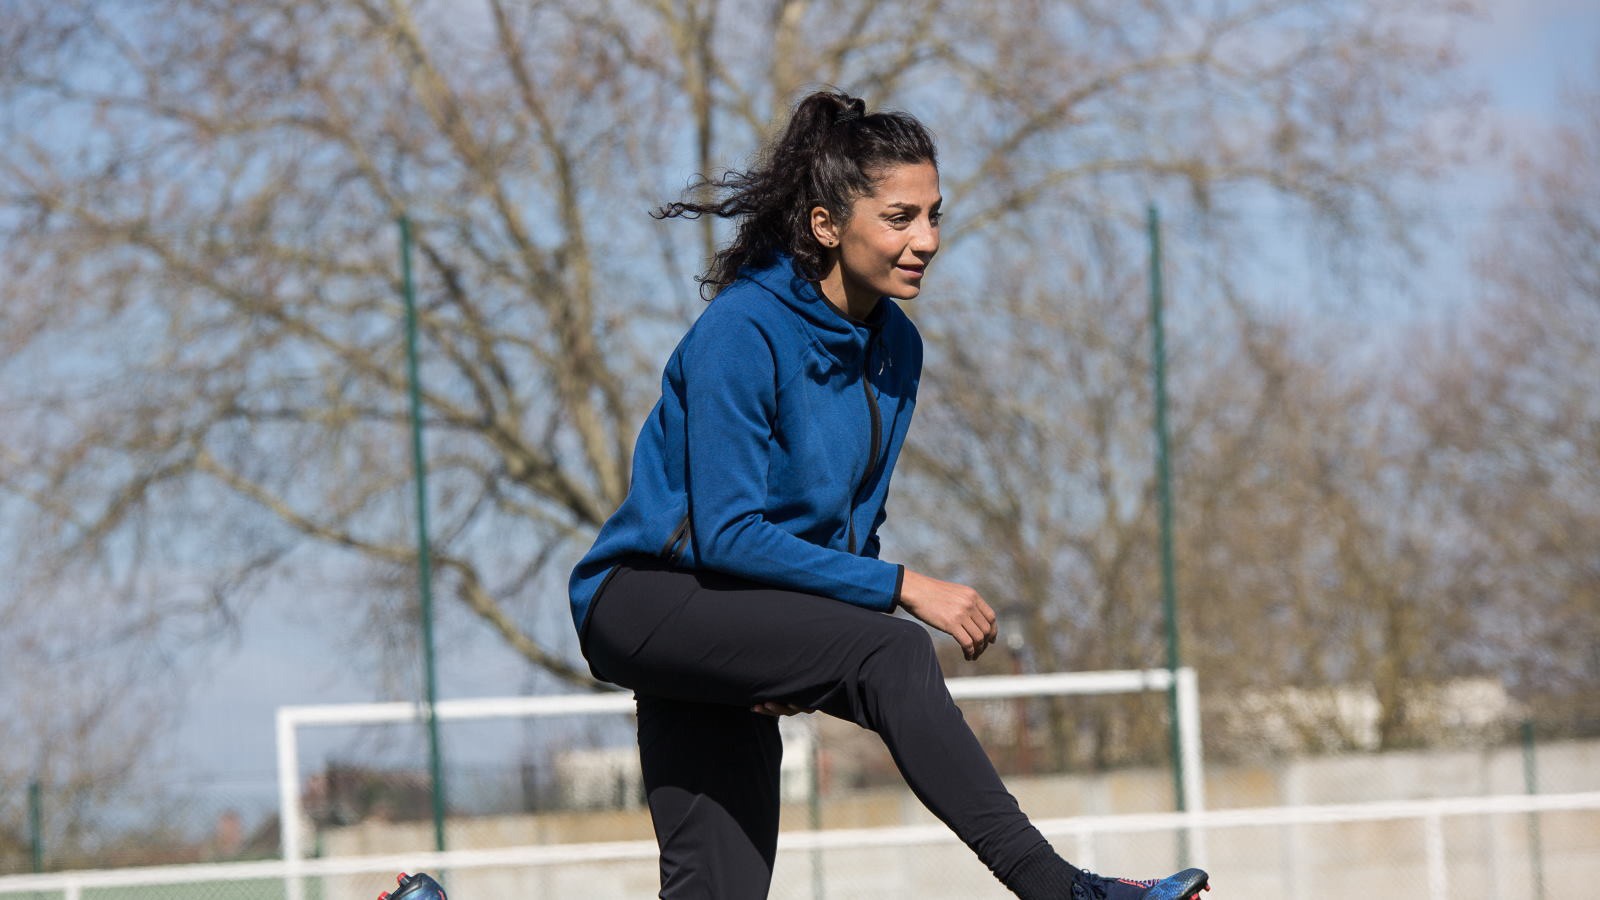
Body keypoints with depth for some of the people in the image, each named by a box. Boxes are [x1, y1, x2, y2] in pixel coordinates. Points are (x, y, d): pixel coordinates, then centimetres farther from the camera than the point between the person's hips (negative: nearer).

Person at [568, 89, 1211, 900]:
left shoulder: (893, 347, 5)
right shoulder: (742, 332, -18)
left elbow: (851, 523, 14)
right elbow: (727, 534, -22)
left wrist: (802, 669, -3)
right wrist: (901, 588, -24)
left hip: (729, 641, 8)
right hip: (643, 598, -8)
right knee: (891, 657, -29)